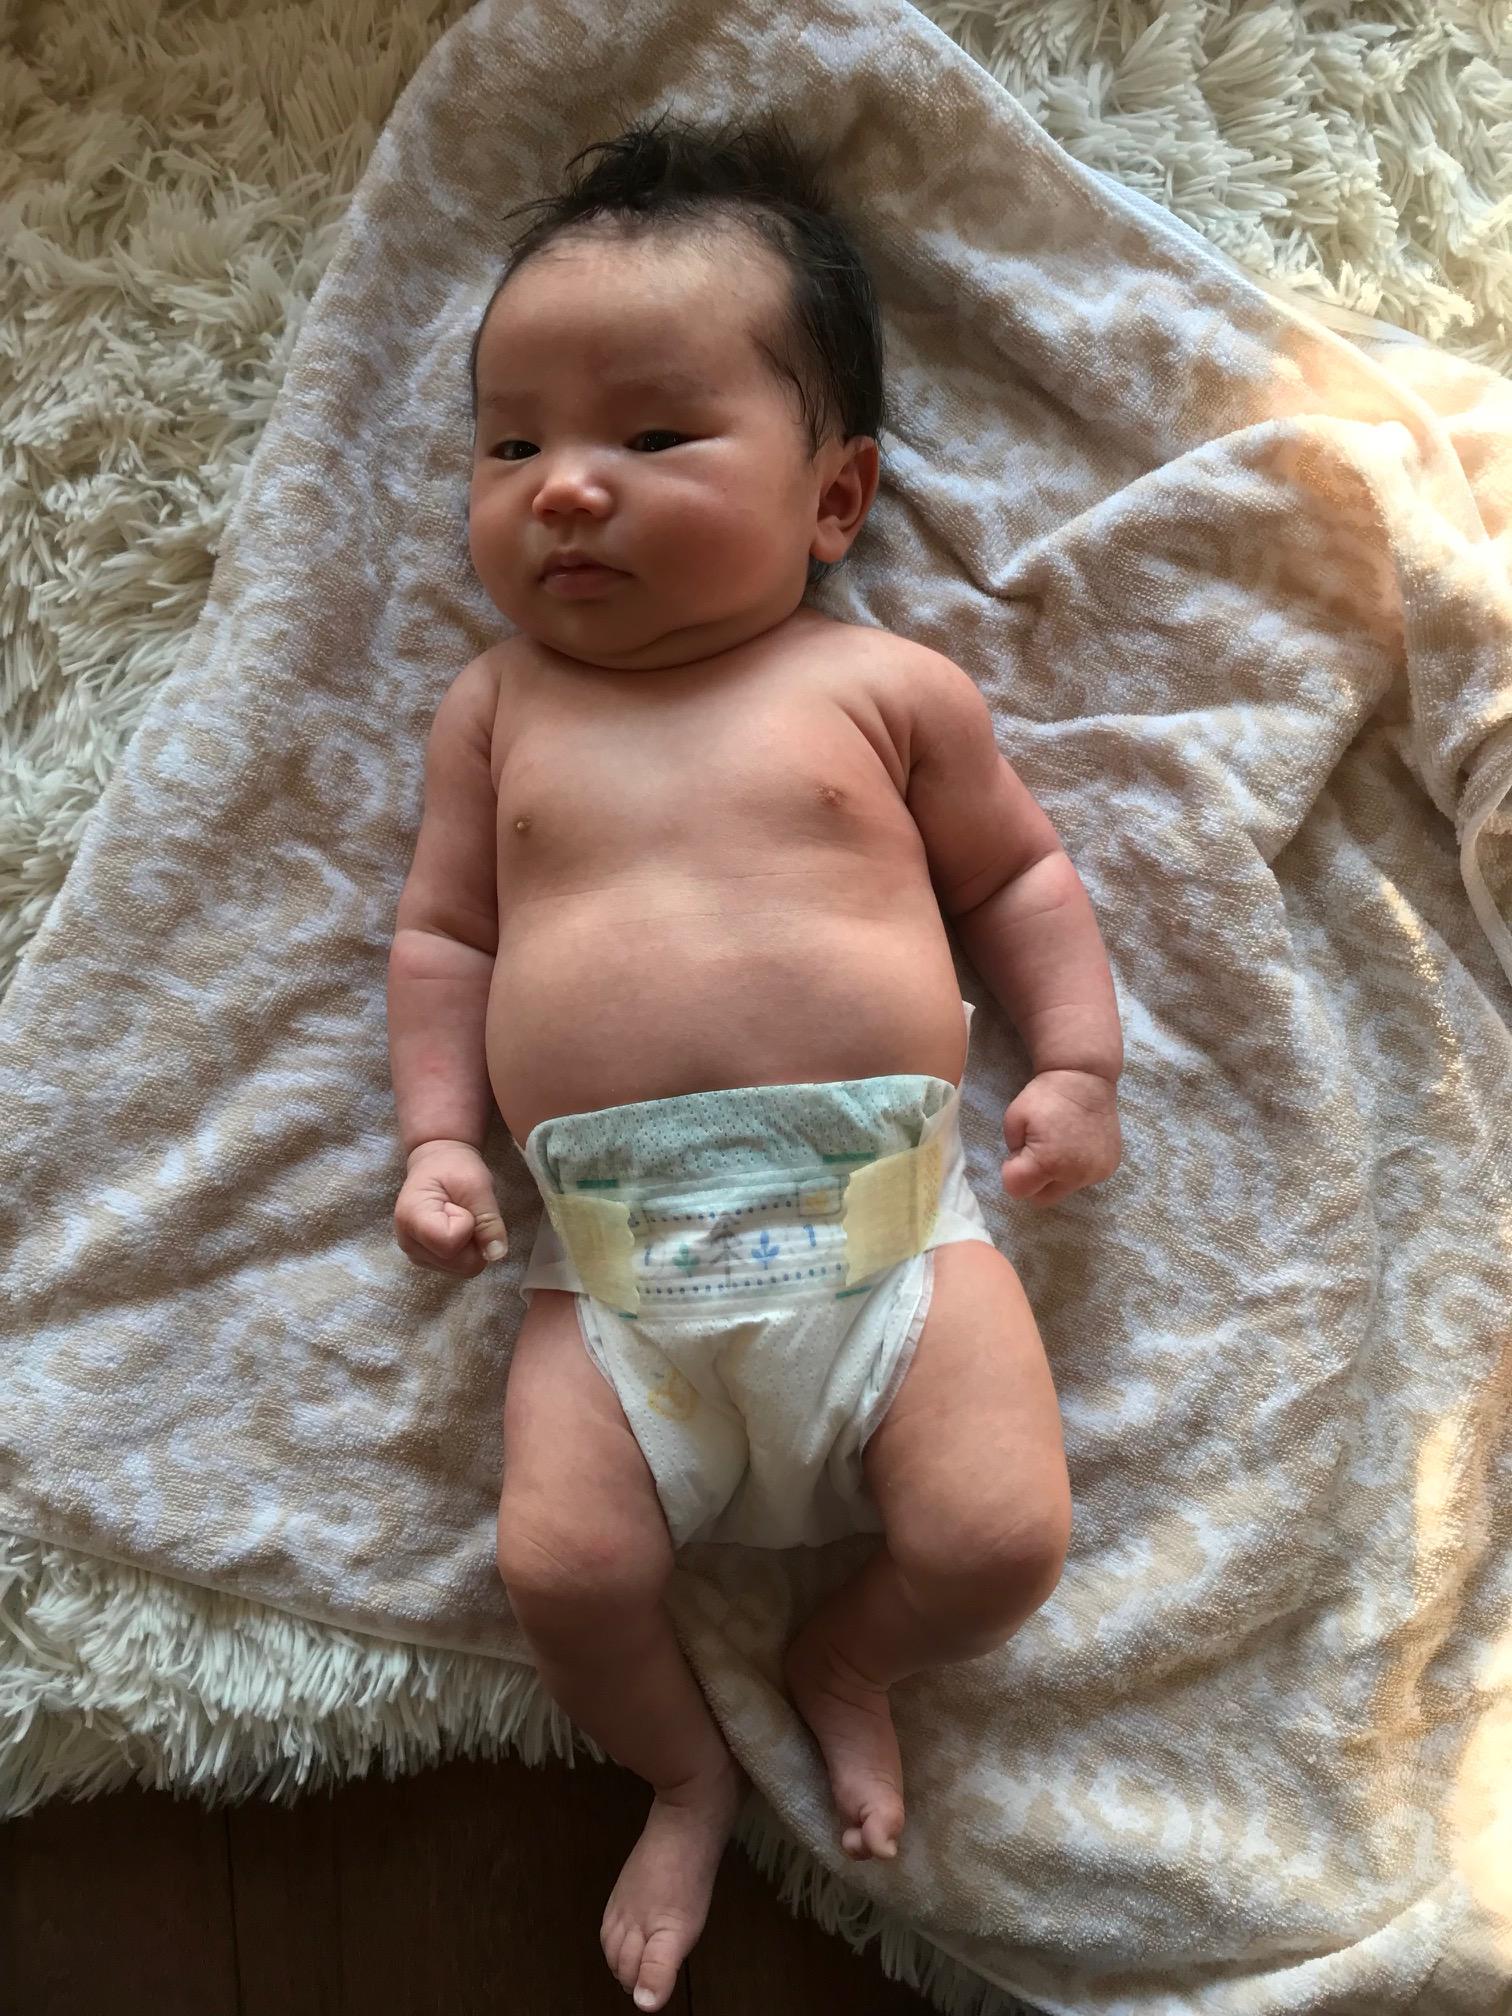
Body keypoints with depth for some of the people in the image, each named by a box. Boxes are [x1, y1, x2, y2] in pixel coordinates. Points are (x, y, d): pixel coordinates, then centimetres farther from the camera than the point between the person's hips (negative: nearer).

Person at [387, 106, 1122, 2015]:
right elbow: (440, 933, 16)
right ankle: (687, 1771, 24)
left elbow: (1018, 873, 16)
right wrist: (436, 1136, 5)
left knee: (1001, 1539, -13)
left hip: (892, 1215, -1)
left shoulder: (885, 685, 6)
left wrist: (1078, 1065, 5)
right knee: (557, 1568, -11)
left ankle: (848, 1658, 24)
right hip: (611, 1262, 2)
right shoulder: (496, 709, 12)